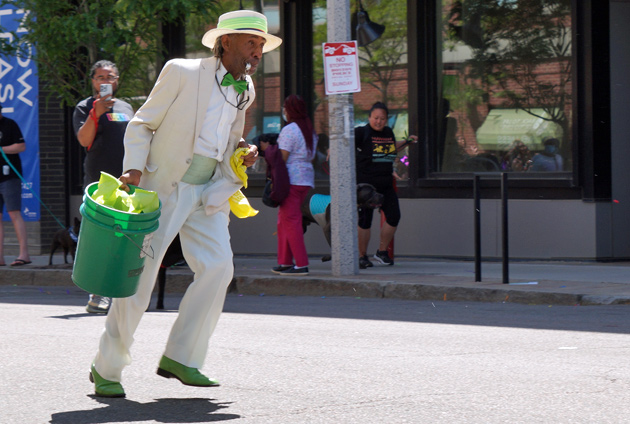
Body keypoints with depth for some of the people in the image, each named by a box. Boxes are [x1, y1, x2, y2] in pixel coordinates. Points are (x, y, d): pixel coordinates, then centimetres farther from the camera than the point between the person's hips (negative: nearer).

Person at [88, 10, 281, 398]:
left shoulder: (245, 90, 11)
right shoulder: (182, 73, -8)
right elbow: (141, 125, -3)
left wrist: (241, 157, 3)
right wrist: (133, 169, -18)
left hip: (207, 193, 5)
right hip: (162, 190, -5)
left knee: (218, 266, -15)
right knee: (139, 277, -4)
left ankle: (180, 358, -5)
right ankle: (106, 369, 10)